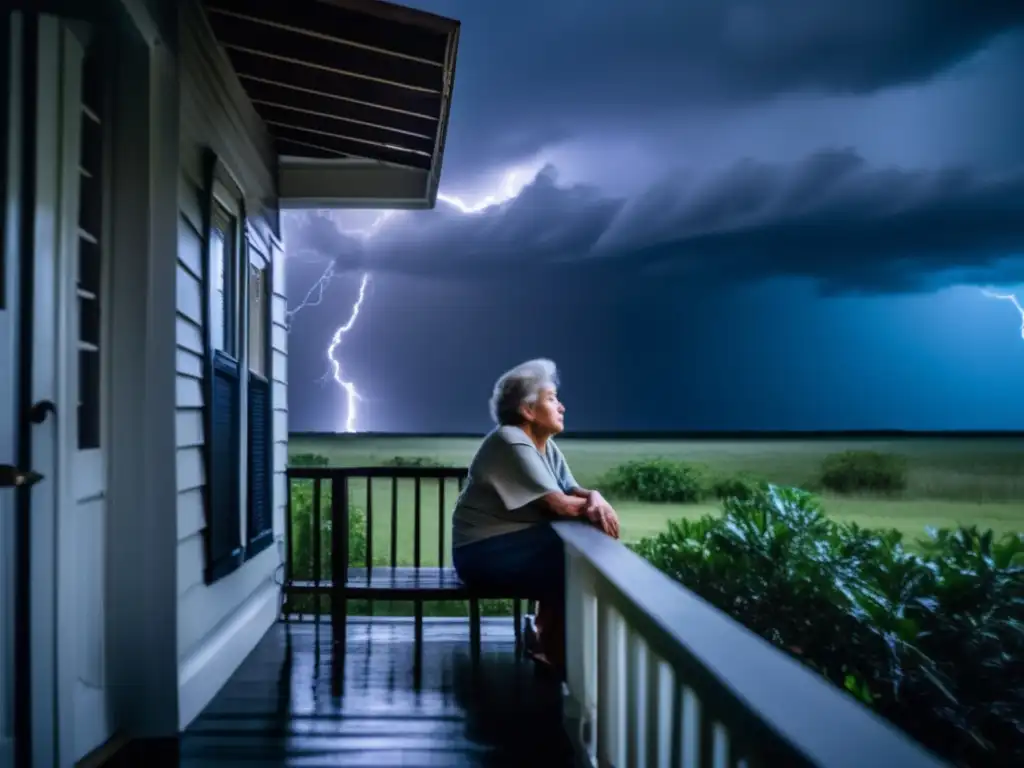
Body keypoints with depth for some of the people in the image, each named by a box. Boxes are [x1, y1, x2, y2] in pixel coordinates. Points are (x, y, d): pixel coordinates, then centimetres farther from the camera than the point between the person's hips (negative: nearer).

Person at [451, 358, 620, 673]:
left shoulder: (546, 446, 10)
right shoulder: (511, 443, -21)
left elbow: (572, 491, 0)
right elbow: (560, 505, -26)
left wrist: (594, 498, -22)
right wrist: (593, 505, -10)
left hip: (516, 543, 10)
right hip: (484, 553, -9)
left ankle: (549, 642, 10)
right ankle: (556, 654, 0)